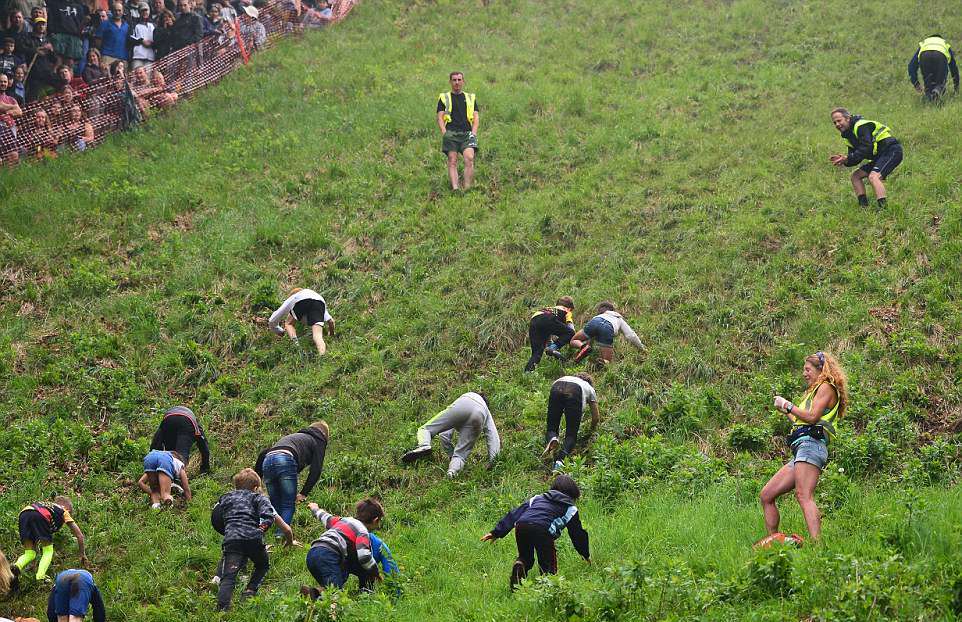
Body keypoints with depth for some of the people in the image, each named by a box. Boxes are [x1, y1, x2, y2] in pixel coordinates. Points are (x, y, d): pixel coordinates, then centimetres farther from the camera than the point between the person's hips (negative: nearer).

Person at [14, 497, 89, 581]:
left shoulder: (46, 505, 42)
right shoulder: (63, 512, 29)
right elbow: (79, 535, 29)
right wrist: (83, 555, 39)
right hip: (39, 517, -5)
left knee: (29, 554, 14)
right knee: (48, 551, 11)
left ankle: (17, 566, -14)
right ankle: (40, 578, -7)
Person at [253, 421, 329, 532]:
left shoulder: (293, 436, 39)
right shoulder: (318, 441, 22)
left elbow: (263, 454, 32)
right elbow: (315, 470, 7)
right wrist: (304, 493, 9)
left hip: (267, 462, 6)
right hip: (286, 461, -6)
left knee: (276, 506, 14)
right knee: (288, 507, 2)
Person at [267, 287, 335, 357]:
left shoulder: (290, 299, 43)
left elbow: (272, 321, 49)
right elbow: (330, 321, 36)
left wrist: (281, 332, 66)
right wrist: (331, 334, 54)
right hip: (319, 301, 1)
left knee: (288, 324, 25)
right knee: (318, 335, -6)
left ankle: (295, 341, -3)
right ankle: (322, 355, -35)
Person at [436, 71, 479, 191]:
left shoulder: (471, 98, 23)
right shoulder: (444, 98, 19)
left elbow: (476, 117, 16)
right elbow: (440, 117, 11)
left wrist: (473, 133, 0)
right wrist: (444, 133, -5)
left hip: (467, 133, 0)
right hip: (450, 132, 0)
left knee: (469, 158, -21)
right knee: (452, 161, -13)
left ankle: (467, 189, -25)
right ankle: (455, 188, -22)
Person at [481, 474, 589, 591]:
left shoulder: (538, 498, 36)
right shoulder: (570, 509, 27)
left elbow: (515, 513, 29)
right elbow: (577, 533, 31)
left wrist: (496, 532, 27)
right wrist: (586, 555, 45)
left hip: (521, 526, 3)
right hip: (543, 529, -3)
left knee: (525, 557, 23)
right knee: (547, 564, 11)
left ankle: (519, 565, -8)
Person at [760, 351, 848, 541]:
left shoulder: (826, 387, 4)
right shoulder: (814, 391, 33)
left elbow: (812, 417, -10)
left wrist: (787, 405, 0)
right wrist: (786, 412, 25)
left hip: (811, 445, -10)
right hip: (800, 450, 10)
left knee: (803, 495, -28)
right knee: (766, 496, 5)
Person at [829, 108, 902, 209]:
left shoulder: (861, 126, -15)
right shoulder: (849, 134, 15)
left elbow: (866, 149, -25)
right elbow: (856, 159, 13)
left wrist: (847, 159, -24)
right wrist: (844, 160, -8)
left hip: (892, 151, -11)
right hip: (879, 156, 11)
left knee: (873, 176, -30)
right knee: (855, 176, 7)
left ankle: (883, 208, -39)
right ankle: (864, 207, 2)